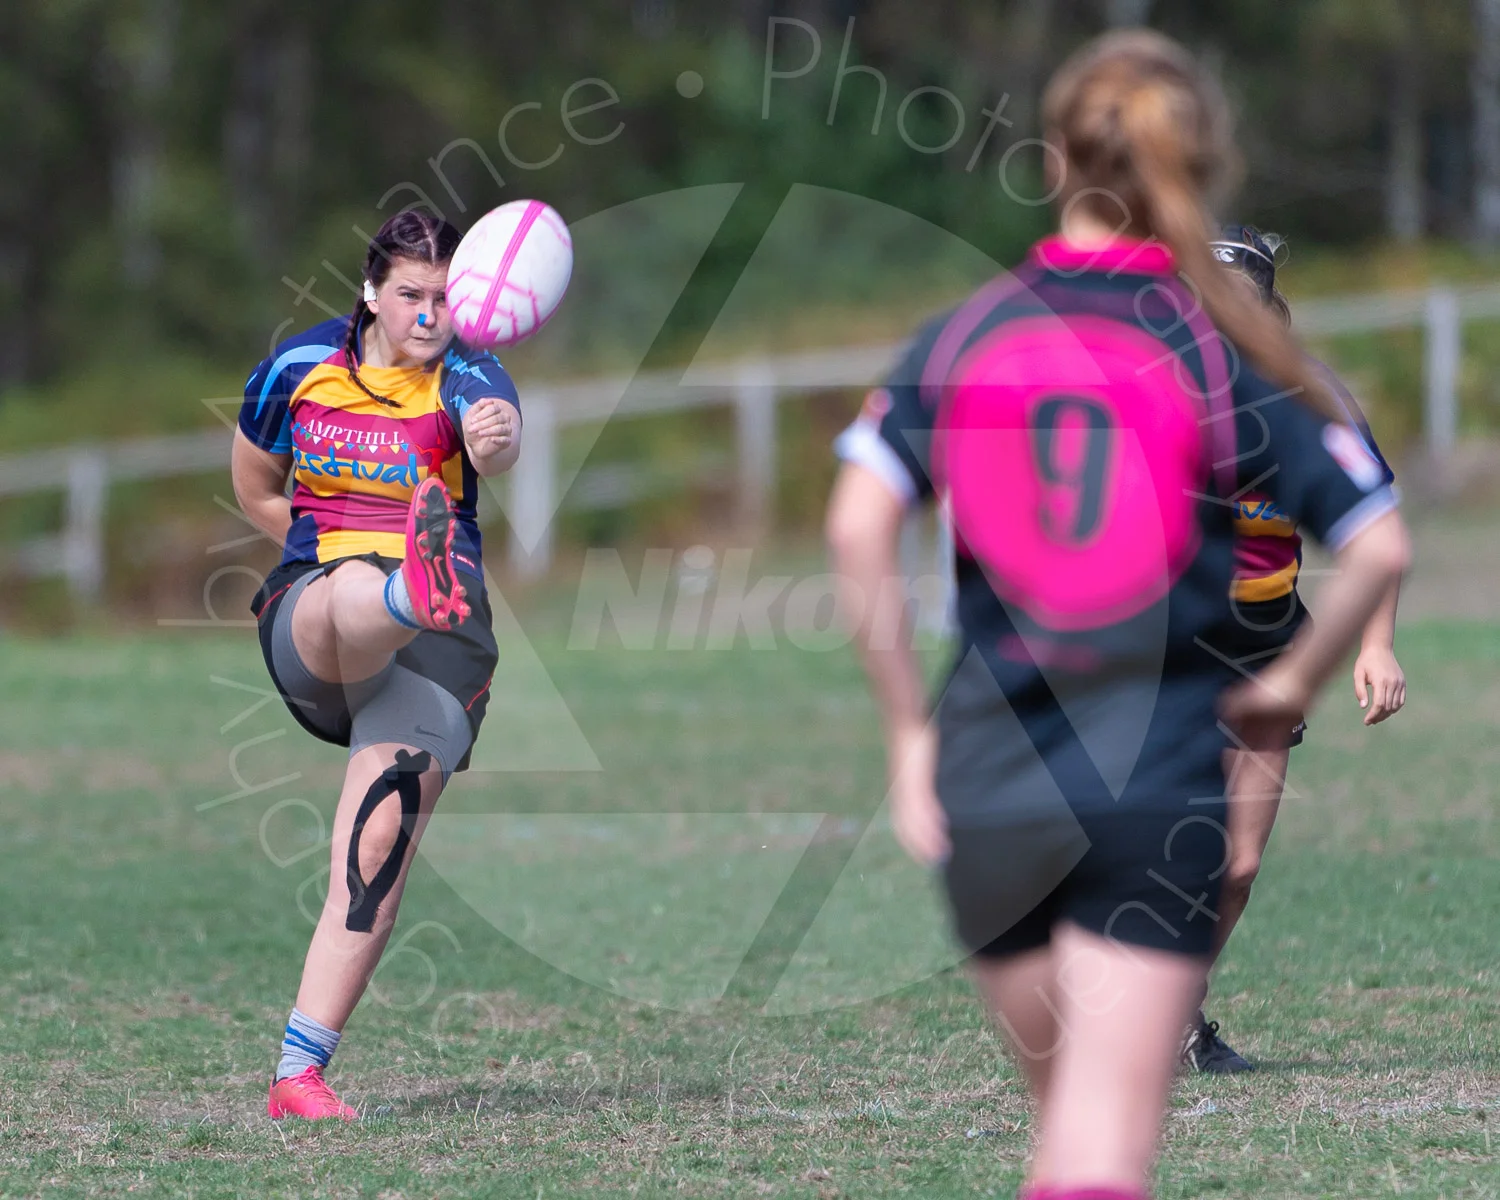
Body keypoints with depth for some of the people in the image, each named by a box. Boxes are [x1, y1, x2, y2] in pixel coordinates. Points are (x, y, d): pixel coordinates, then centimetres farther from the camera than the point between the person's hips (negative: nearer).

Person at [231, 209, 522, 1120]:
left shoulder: (465, 379, -3)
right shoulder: (299, 367, 7)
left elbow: (500, 443, -29)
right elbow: (256, 491, 23)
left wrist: (495, 441, -54)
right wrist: (344, 560, 11)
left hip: (435, 642, -1)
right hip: (304, 618, 1)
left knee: (380, 841, -15)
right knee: (355, 595, -37)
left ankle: (300, 1076, -11)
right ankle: (417, 586, -78)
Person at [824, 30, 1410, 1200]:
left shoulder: (961, 336, 3)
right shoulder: (1233, 350, -2)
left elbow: (859, 527, -9)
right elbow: (1379, 546, -7)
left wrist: (909, 732, -1)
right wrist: (1290, 687, 9)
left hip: (984, 785, 3)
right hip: (1159, 789, -3)